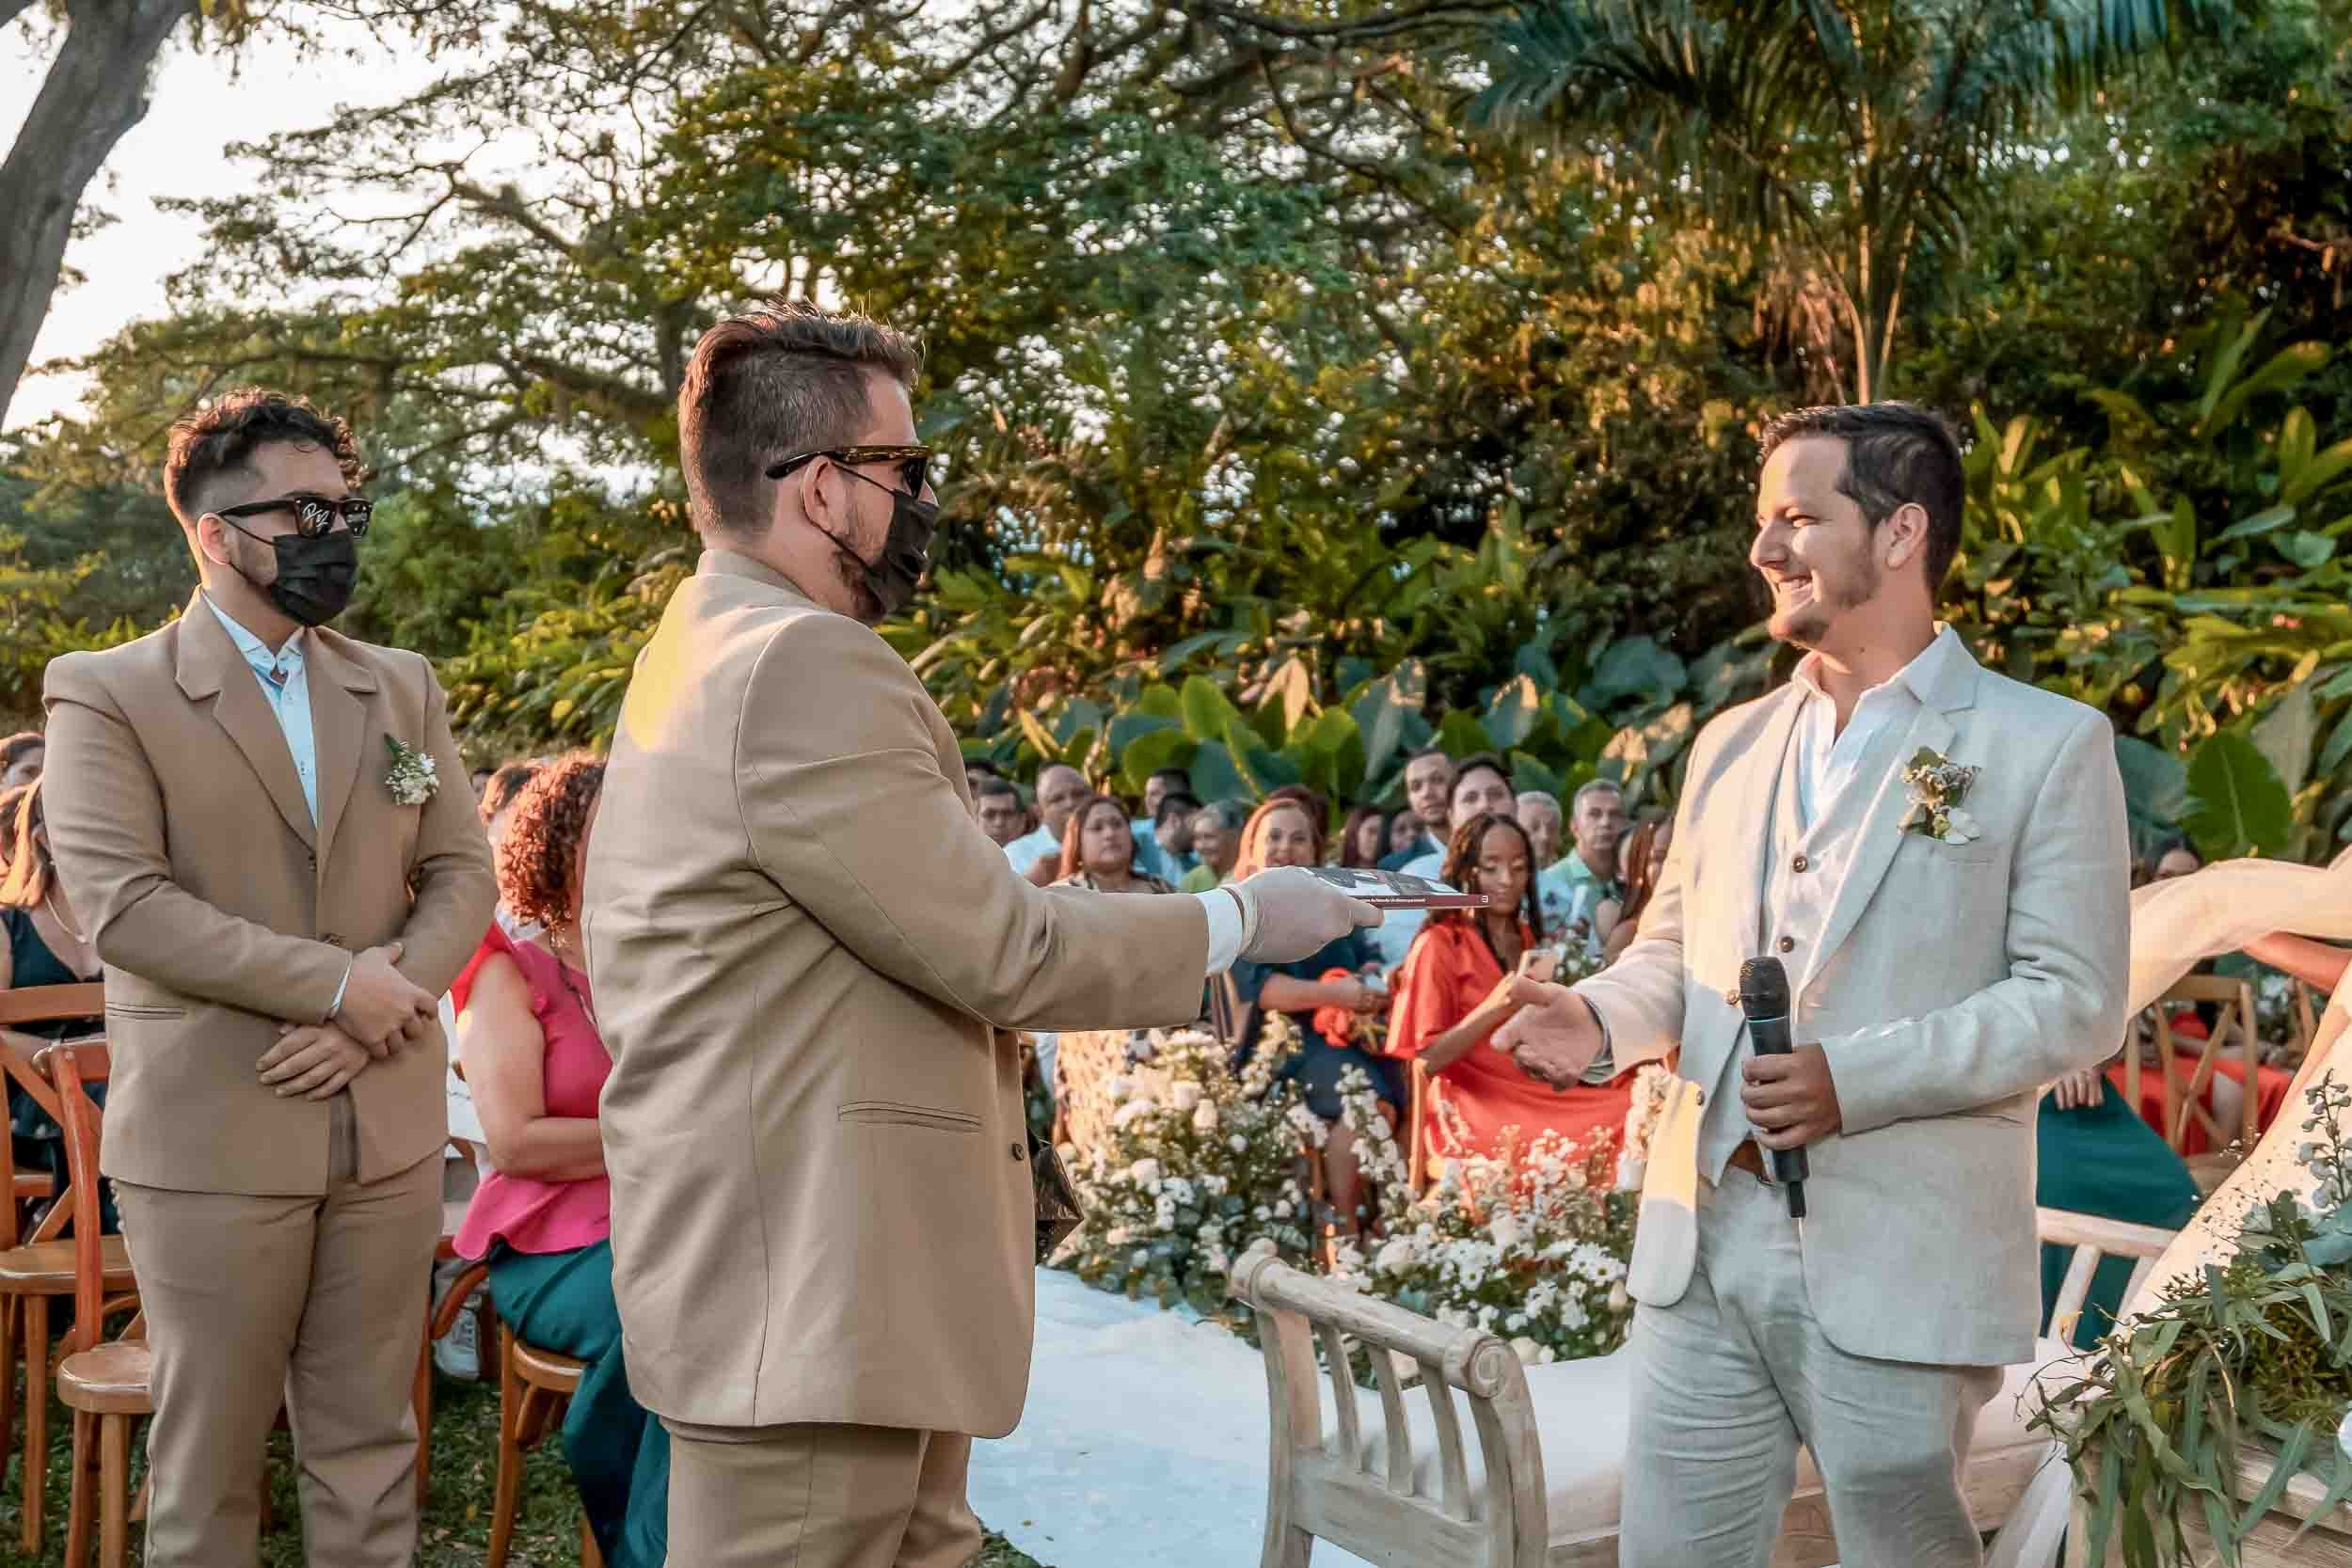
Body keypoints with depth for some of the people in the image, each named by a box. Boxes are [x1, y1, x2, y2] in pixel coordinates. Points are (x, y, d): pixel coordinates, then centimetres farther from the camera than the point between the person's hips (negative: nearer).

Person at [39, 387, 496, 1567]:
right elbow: (119, 906, -13)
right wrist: (338, 982, -17)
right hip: (213, 1140, -4)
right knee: (208, 1463, 8)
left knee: (370, 1448, 12)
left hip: (389, 1128, 4)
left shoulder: (402, 687, 12)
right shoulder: (106, 695, -2)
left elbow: (464, 873, 7)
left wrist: (386, 1002, -12)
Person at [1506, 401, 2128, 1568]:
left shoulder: (2046, 745, -2)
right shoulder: (1733, 743, 15)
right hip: (1701, 1246, 5)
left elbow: (2075, 1001, -7)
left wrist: (1857, 1078, -19)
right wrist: (1602, 1016, -3)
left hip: (1895, 1265, -5)